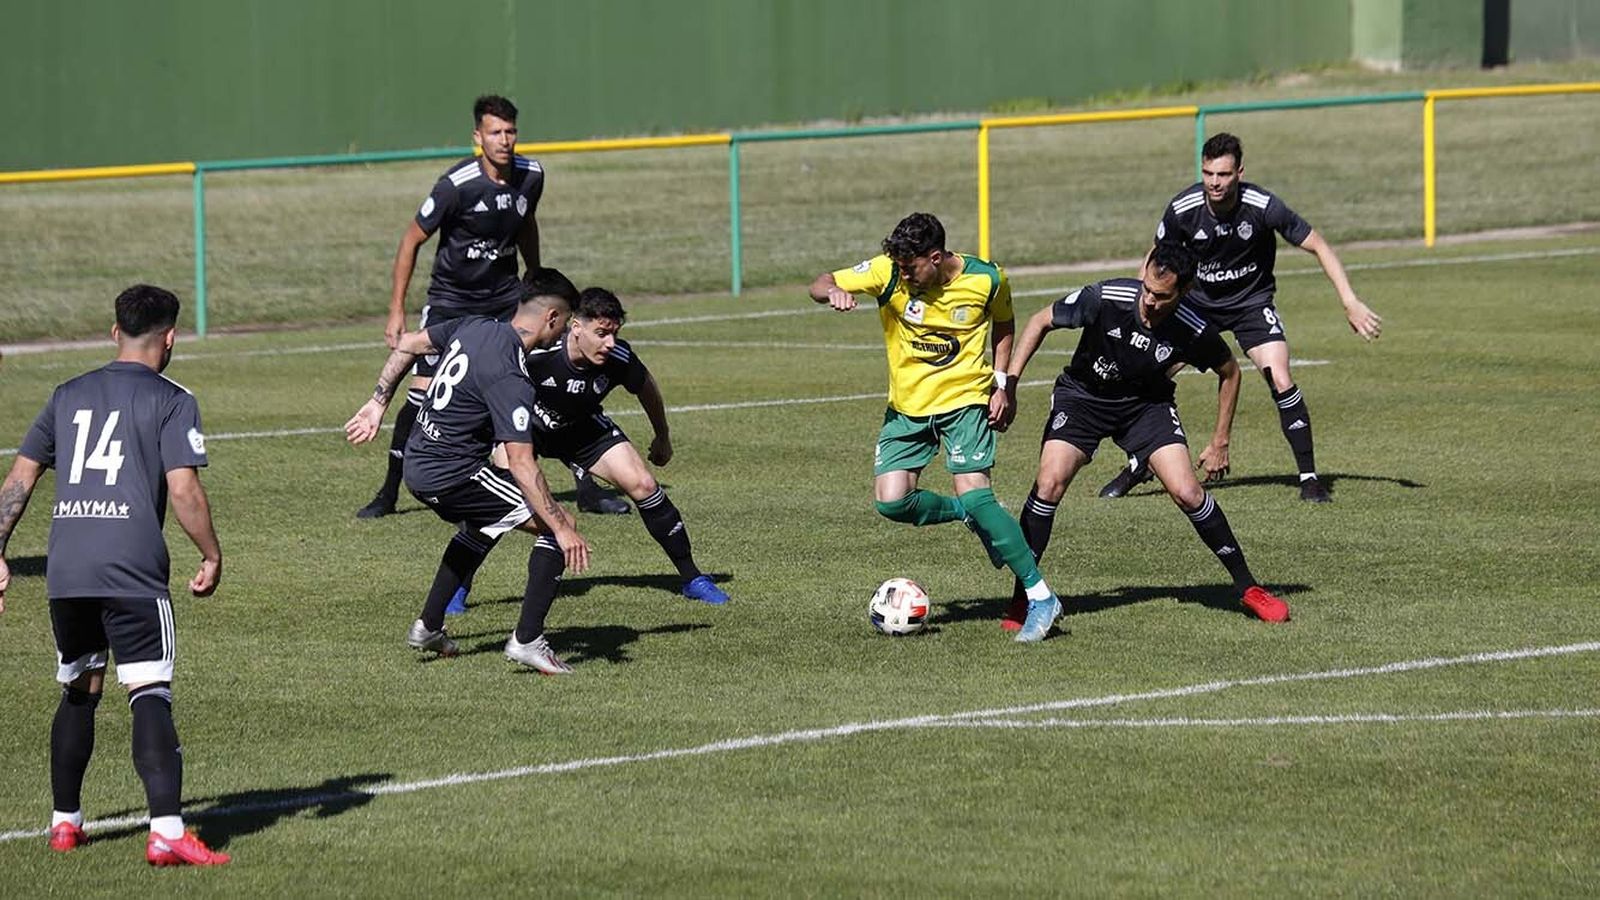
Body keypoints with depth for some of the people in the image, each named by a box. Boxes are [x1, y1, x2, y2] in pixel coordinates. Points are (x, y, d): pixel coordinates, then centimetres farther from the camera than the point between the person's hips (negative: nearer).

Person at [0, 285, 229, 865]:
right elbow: (184, 490, -8)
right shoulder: (172, 402, 1)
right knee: (149, 696, -9)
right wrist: (212, 557, 4)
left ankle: (65, 823, 27)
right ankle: (166, 833, -20)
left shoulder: (69, 396, 18)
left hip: (64, 571, 5)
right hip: (133, 572, -5)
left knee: (78, 693, 21)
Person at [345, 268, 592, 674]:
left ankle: (428, 627, 38)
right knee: (556, 524, -7)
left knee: (484, 525, 35)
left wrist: (378, 403, 25)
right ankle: (527, 640, -7)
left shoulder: (475, 327, 2)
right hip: (452, 477, -9)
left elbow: (408, 344, 15)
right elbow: (521, 464, -27)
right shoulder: (510, 377, -24)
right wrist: (562, 529, -24)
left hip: (418, 467, 9)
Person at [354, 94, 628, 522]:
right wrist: (396, 312, -11)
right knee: (422, 392, -12)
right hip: (450, 300, -4)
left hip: (505, 298, 4)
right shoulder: (457, 185, -22)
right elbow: (411, 242, -11)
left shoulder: (531, 176, -6)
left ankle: (585, 488, 2)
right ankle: (388, 494, 3)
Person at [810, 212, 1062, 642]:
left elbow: (1003, 325, 9)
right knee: (892, 502, -10)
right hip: (907, 405, 3)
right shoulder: (888, 272, -14)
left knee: (973, 493, -19)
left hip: (965, 399, -3)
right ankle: (975, 519, 19)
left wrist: (1002, 384, 0)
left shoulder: (986, 279, -12)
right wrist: (833, 291, -39)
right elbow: (822, 283, -14)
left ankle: (1040, 597, -13)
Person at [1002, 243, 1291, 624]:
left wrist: (1220, 443, -1)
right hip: (1083, 395, 0)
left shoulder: (1194, 331, -24)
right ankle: (1023, 596, -7)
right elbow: (1041, 321, -13)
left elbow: (1229, 372, -2)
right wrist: (1009, 382, -19)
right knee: (1049, 483, -20)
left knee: (1186, 491, -14)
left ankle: (1248, 588, 3)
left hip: (1146, 404, 0)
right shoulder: (1105, 299, -29)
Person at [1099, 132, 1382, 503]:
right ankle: (1139, 466, 16)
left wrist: (1350, 302, -22)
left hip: (1252, 302, -2)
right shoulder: (1183, 208, -20)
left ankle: (1309, 477, -5)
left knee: (1281, 381, -19)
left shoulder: (1263, 206, -26)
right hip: (1196, 301, 2)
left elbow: (1318, 247, -16)